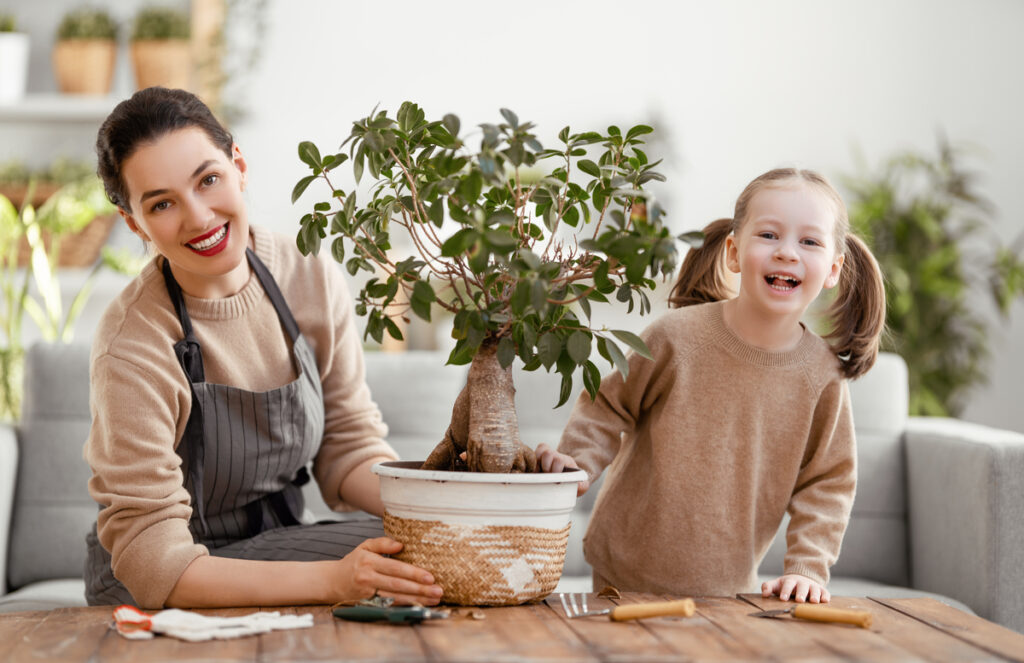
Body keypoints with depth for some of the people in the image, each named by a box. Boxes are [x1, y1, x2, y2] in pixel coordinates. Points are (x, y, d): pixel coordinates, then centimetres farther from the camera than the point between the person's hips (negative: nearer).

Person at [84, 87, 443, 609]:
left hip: (278, 542, 6)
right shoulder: (131, 349, -24)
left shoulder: (310, 278, -7)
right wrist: (333, 580, -35)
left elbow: (349, 447, 2)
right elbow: (155, 565, -25)